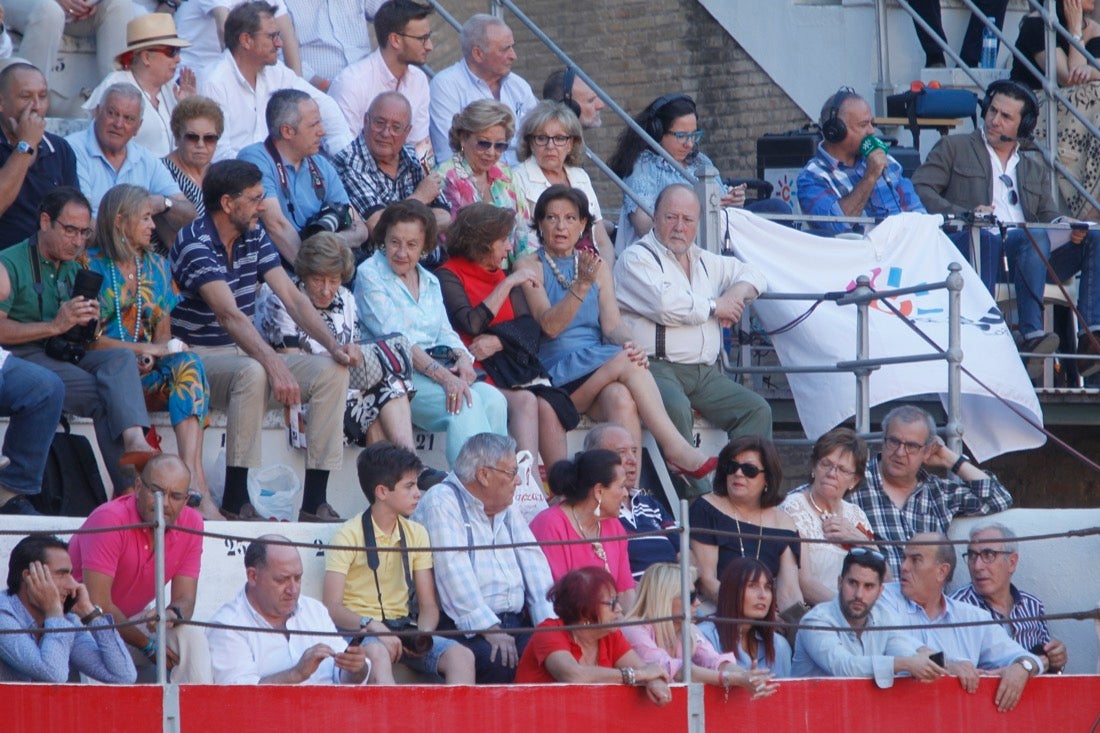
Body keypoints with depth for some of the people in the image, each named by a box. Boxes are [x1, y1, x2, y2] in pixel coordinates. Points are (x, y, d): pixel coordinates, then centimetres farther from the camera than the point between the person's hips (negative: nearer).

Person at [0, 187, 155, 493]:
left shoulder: (75, 270, 22)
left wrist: (87, 323, 0)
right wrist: (55, 326, -20)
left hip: (66, 357, 6)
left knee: (121, 358, -24)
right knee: (100, 394, -27)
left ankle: (135, 442, -48)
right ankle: (130, 486, -31)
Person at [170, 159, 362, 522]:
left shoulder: (254, 237, 7)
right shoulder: (196, 244, -19)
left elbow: (292, 297, 2)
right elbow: (230, 315, -32)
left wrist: (333, 344, -14)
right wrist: (275, 366, -43)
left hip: (243, 354, 8)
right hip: (199, 359, -8)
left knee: (332, 371, -10)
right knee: (251, 373, -39)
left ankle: (314, 502, -13)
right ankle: (235, 501, -32)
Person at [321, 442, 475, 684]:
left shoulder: (416, 534, 14)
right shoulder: (349, 536, -3)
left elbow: (428, 603, 12)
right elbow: (331, 607, -11)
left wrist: (424, 634, -11)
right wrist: (371, 626, -28)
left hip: (404, 629, 5)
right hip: (358, 629, -5)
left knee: (462, 656, -23)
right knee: (377, 654, -40)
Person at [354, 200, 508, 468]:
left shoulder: (430, 282, 24)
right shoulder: (370, 274, 1)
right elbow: (394, 339, -11)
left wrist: (462, 356, -7)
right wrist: (443, 376, -22)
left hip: (437, 369, 6)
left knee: (494, 400, -23)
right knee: (465, 404, -32)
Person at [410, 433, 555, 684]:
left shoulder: (508, 511, 23)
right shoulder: (441, 505, -3)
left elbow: (534, 565, 14)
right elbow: (455, 573, -14)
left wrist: (549, 622, -4)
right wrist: (489, 629, -23)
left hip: (515, 623, 7)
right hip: (467, 630, -7)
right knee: (497, 659, -36)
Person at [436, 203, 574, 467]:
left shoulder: (502, 276, 21)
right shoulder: (448, 277, 1)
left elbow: (530, 328, 9)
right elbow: (472, 325, -15)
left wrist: (497, 342, -12)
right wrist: (507, 285, -8)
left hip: (512, 363, 6)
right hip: (476, 370, -5)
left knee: (547, 405, -24)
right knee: (525, 401, -31)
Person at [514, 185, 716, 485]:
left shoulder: (595, 266, 19)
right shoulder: (530, 266, 5)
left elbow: (612, 324, 7)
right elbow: (550, 326, -10)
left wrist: (627, 343, -16)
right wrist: (581, 285, -23)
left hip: (597, 375, 4)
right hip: (555, 374, -4)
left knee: (621, 399, -32)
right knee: (627, 362, -30)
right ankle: (675, 447, -33)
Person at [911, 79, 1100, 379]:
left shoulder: (1035, 171, 31)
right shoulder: (954, 148, 19)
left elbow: (1049, 216, 18)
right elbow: (919, 191, 6)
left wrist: (1066, 225, -8)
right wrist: (964, 215, -11)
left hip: (1027, 254, 5)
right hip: (980, 248, -5)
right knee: (1034, 236, -36)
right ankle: (1032, 336, -49)